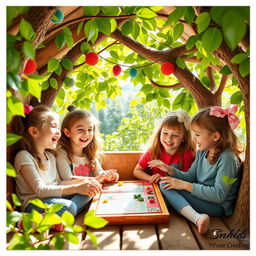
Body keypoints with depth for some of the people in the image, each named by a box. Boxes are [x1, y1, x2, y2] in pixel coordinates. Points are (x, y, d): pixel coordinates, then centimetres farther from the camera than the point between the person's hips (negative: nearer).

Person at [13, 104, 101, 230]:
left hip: (54, 197, 9)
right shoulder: (24, 156, -13)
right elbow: (40, 190, -22)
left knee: (88, 191, -12)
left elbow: (58, 183, 9)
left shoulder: (50, 155, 13)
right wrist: (76, 188, -29)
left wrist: (82, 182, -8)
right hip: (33, 203, -8)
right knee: (67, 207, -36)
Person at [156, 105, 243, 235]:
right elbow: (190, 176, 11)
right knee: (164, 183, -8)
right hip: (201, 195, 9)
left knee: (167, 187, -22)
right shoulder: (202, 152, 5)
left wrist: (185, 185, -23)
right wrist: (170, 170, -7)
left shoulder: (227, 158, -20)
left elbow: (219, 195, -24)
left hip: (218, 206, -9)